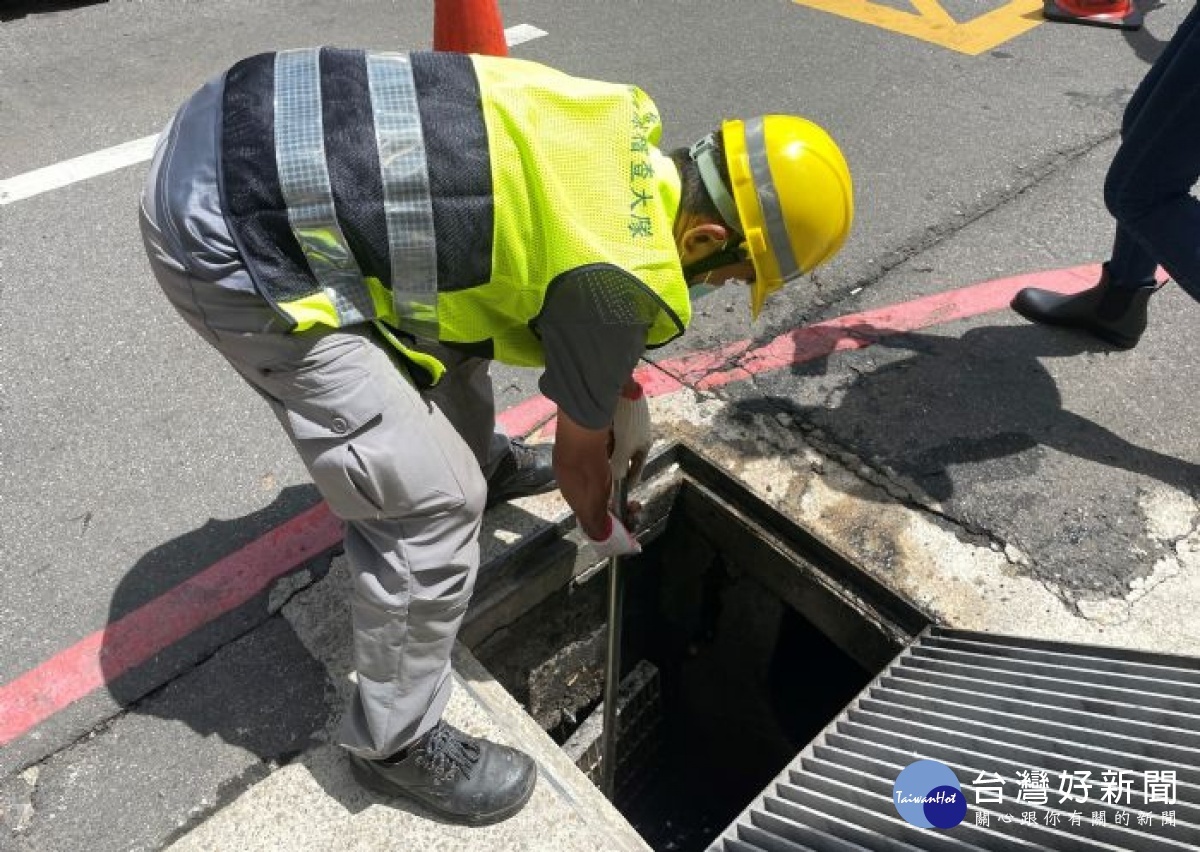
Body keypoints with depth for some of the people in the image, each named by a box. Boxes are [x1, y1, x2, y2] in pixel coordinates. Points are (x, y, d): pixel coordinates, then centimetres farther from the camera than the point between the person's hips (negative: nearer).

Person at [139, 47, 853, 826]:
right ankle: (395, 740, 16)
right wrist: (602, 528, 23)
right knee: (431, 504, -8)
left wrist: (627, 396, 35)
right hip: (234, 232, -10)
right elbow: (580, 447, 2)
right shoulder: (620, 278, -17)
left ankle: (484, 463, 55)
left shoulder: (625, 137, 8)